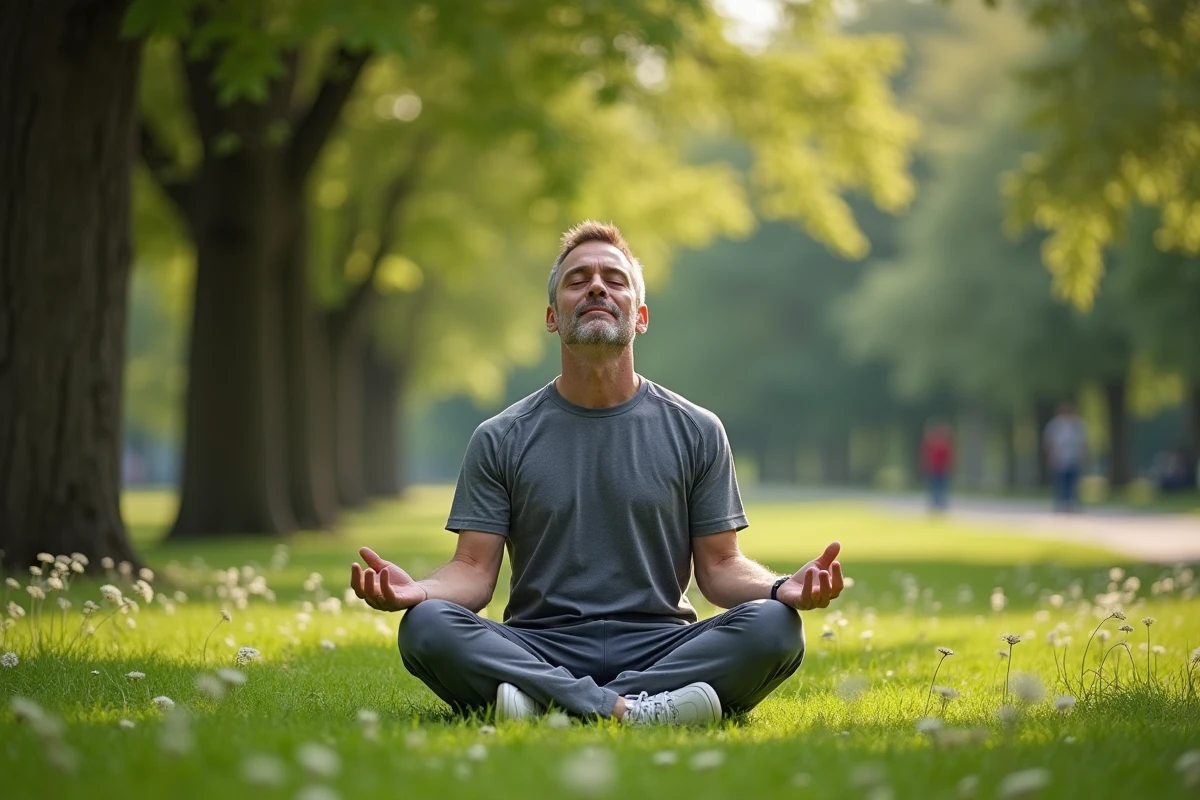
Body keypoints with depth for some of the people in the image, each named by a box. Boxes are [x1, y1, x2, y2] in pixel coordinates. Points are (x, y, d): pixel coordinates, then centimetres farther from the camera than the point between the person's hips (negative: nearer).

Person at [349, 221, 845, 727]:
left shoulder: (695, 432, 10)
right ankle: (630, 711, -36)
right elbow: (475, 568, 4)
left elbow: (719, 566, 9)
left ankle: (549, 705, -33)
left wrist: (781, 588, -14)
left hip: (660, 649, 1)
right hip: (539, 649, 0)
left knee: (774, 626, -29)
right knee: (426, 625, -30)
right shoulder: (501, 439, 9)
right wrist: (416, 590, -19)